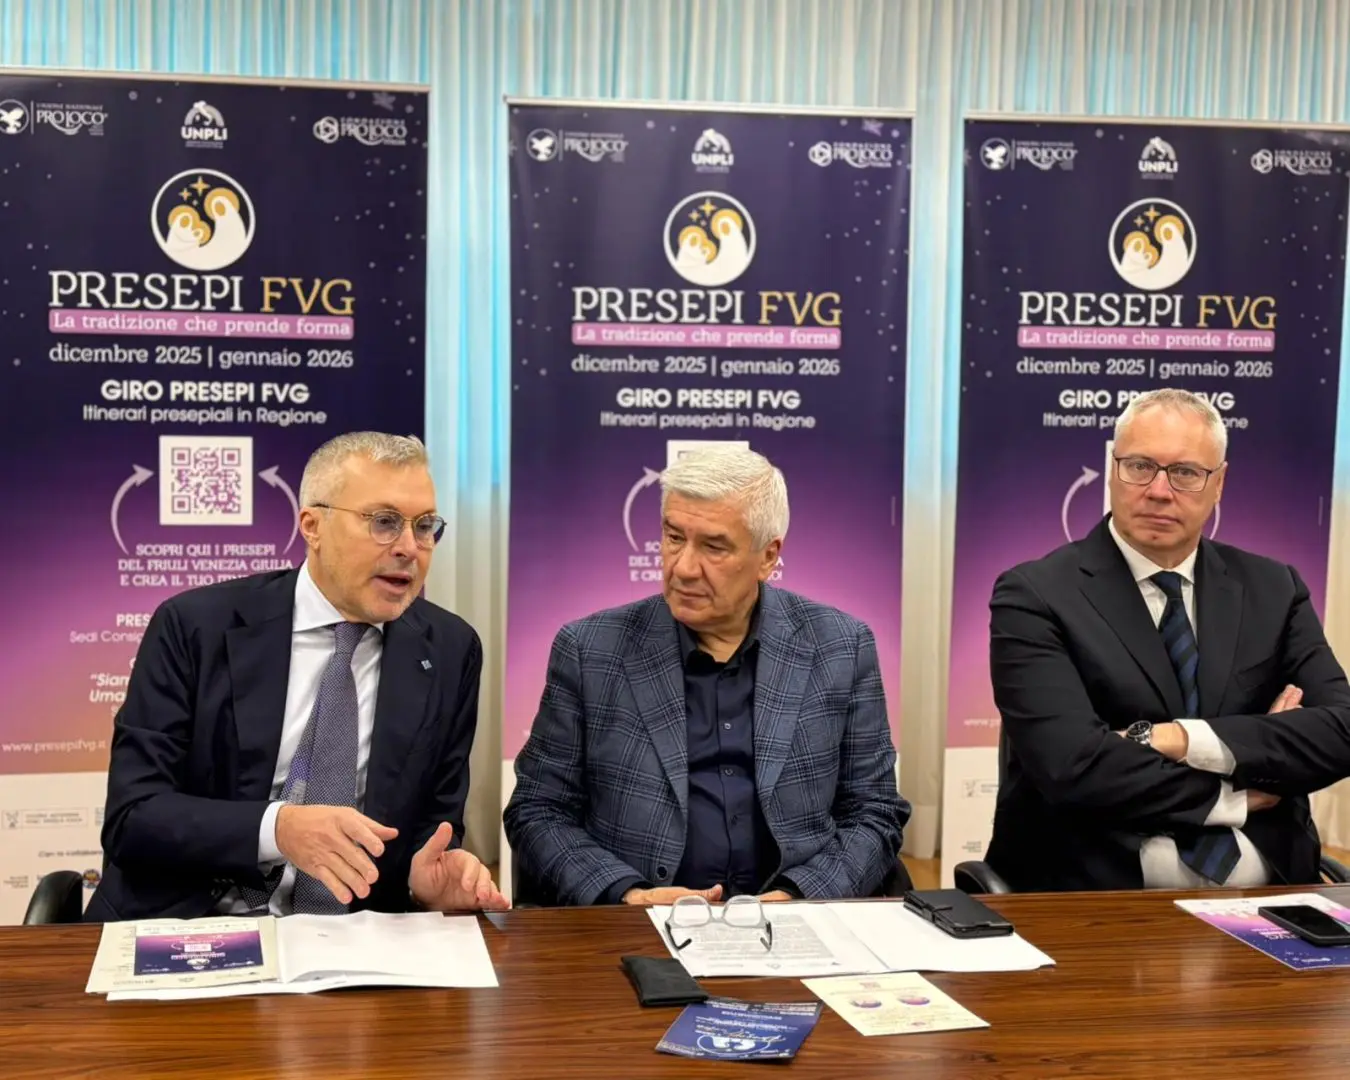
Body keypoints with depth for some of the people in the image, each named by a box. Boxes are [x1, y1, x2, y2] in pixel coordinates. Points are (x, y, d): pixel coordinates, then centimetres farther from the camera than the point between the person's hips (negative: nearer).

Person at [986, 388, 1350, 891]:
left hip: (1263, 895, 3)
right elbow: (1074, 768, -14)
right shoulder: (1035, 596, -2)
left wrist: (1182, 739, -12)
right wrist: (1235, 794, -4)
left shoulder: (1273, 589, 13)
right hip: (1098, 893, -3)